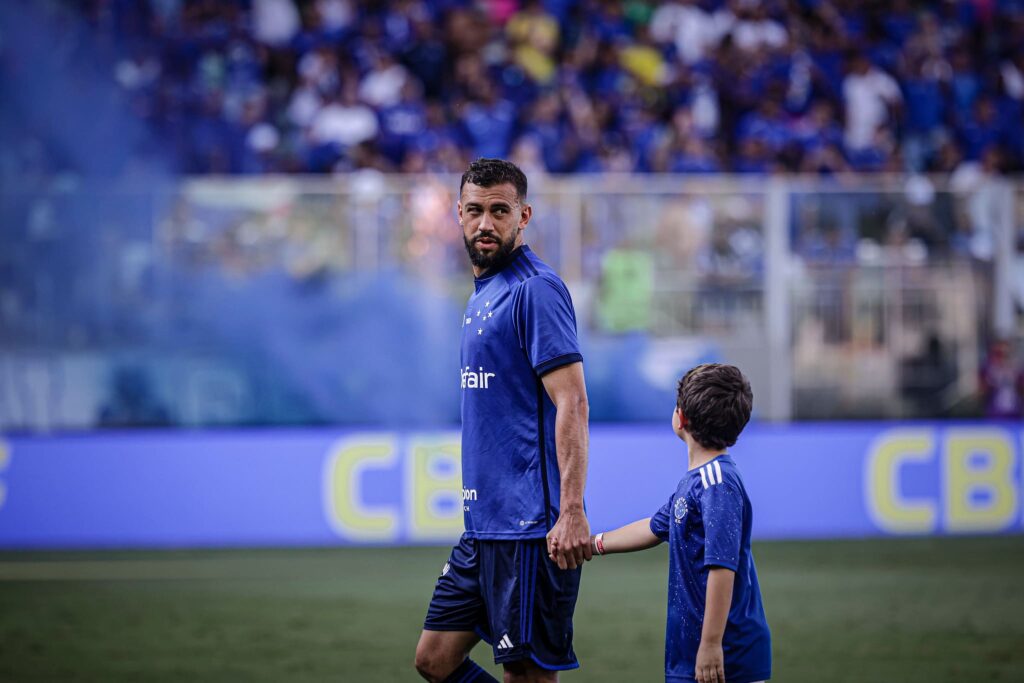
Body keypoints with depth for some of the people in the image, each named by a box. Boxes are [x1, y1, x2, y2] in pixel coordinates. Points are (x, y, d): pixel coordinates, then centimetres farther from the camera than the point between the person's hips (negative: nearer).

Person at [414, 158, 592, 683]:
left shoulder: (535, 290, -11)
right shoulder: (483, 292, 16)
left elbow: (572, 404, -18)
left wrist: (572, 512, -25)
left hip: (530, 529, -10)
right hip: (484, 523, 10)